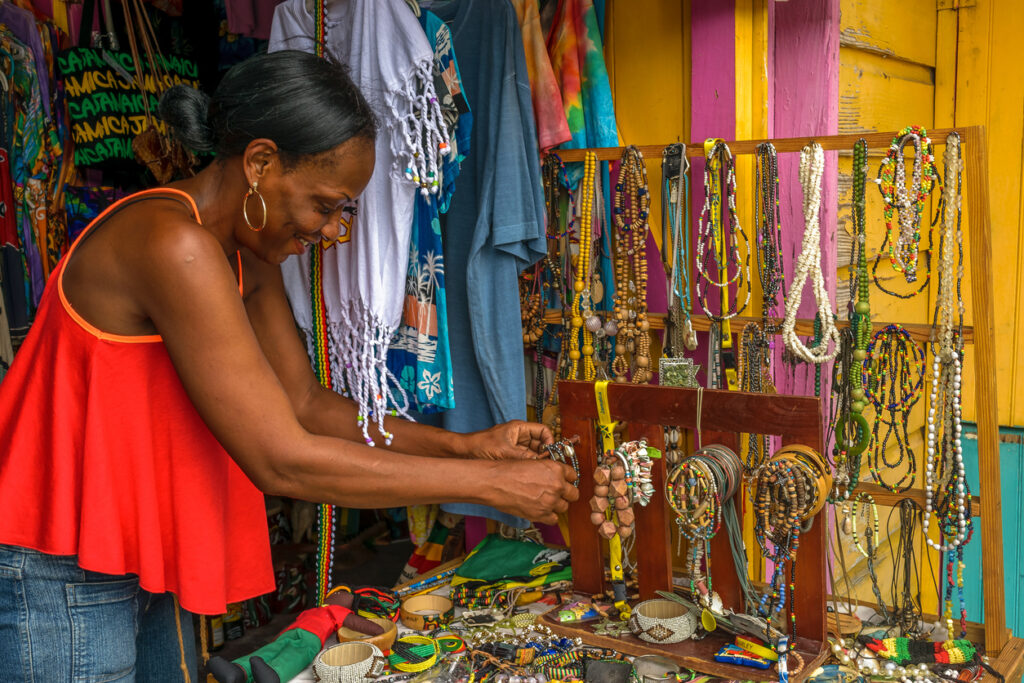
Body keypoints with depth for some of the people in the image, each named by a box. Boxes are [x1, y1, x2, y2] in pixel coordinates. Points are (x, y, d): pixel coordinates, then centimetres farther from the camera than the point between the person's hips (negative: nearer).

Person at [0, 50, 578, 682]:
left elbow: (305, 403, 7)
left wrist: (467, 446, -3)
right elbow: (281, 461, -28)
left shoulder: (249, 257, 4)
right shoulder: (172, 245, -26)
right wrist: (490, 483, -23)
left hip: (142, 572, 9)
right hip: (60, 589, -8)